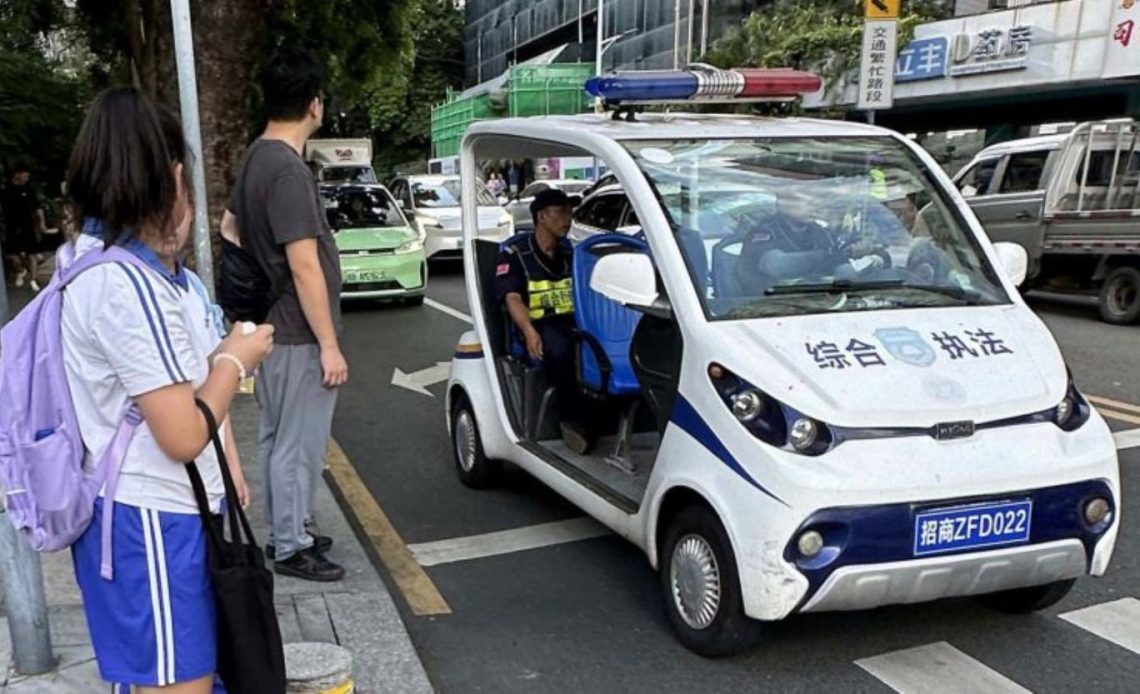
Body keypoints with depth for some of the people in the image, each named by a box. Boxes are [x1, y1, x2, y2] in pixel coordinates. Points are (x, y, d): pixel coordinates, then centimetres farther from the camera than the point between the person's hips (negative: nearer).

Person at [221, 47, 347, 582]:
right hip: (298, 335, -10)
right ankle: (292, 547, 14)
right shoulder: (288, 170, -22)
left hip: (273, 326, 10)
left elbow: (229, 226, 23)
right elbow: (304, 266, -24)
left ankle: (283, 532, 30)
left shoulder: (257, 157, 9)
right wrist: (329, 344, -20)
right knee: (299, 444, 1)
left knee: (277, 437, 17)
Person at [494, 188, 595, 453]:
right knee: (558, 350, -39)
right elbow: (511, 297, -8)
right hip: (539, 324, -4)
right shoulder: (515, 252, 3)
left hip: (573, 320, 4)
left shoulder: (570, 251, 20)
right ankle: (573, 420, -25)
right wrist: (529, 331, -27)